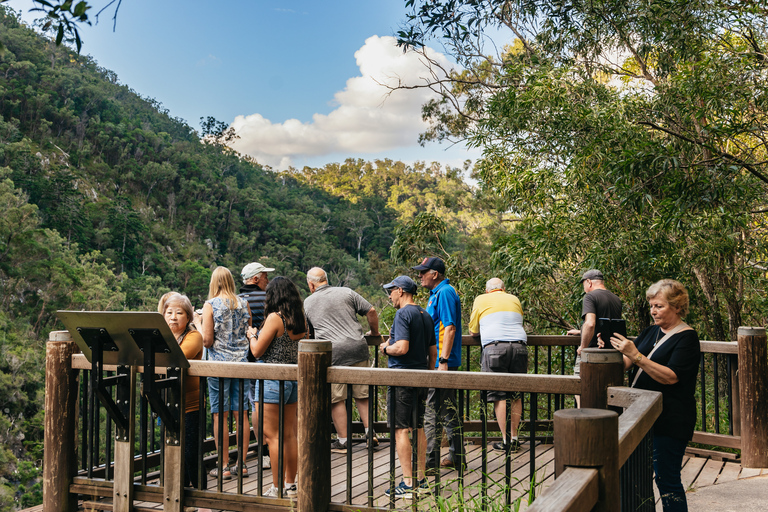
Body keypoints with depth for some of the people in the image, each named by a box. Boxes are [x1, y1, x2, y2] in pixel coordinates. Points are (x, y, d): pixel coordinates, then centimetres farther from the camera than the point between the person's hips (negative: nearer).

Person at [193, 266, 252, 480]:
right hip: (242, 363, 4)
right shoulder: (243, 304, 5)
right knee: (241, 414, 8)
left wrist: (198, 323, 7)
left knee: (220, 415, 2)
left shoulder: (210, 305, -6)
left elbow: (207, 341, -8)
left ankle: (224, 466, 7)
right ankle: (242, 463, 14)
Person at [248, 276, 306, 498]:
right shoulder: (300, 318, 6)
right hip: (294, 380, 8)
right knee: (289, 435, 13)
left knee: (273, 437, 0)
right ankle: (290, 485, 21)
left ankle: (278, 489, 4)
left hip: (273, 380, -7)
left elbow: (257, 351, -12)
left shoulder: (275, 317, -15)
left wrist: (252, 334, 8)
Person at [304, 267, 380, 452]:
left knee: (337, 399, 4)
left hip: (333, 352, -3)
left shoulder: (307, 303, 10)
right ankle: (370, 432, 11)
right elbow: (371, 311, 8)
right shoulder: (346, 292, 11)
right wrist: (374, 333, 22)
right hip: (358, 346, 3)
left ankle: (343, 441, 9)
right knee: (362, 394, 13)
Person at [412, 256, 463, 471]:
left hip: (441, 361, -11)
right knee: (448, 408, 15)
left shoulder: (444, 293, -14)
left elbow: (450, 328, -22)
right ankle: (457, 456, 24)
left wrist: (443, 361, -26)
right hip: (439, 360, 11)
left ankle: (430, 462, -1)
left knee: (431, 411, -6)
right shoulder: (437, 293, 17)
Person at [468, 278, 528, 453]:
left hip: (495, 347, -3)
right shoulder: (514, 299, 22)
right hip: (519, 346, 4)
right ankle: (514, 438, 12)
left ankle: (506, 440, -3)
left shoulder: (481, 300, 13)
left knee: (499, 396, -2)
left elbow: (473, 331, 18)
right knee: (516, 395, 9)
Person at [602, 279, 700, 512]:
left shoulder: (687, 337, -10)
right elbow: (625, 365, 8)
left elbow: (671, 377, -22)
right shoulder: (651, 331, 13)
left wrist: (636, 355, -29)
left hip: (670, 421, -8)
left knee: (667, 480, -3)